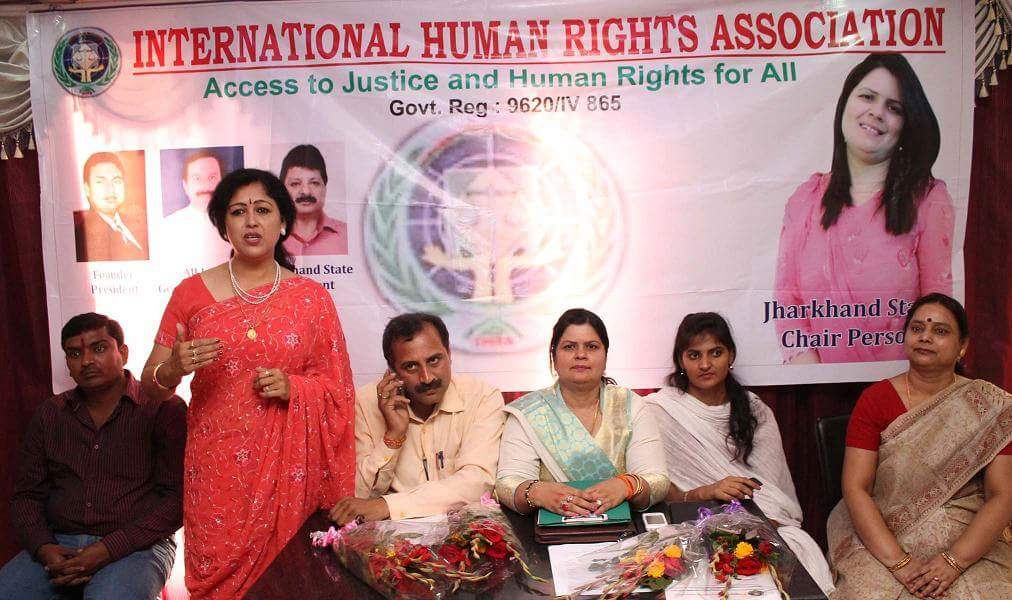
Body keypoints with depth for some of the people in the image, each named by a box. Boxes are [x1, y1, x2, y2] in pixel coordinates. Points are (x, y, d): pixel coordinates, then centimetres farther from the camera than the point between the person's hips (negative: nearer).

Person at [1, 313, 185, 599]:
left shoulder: (164, 409, -3)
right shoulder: (49, 415, 14)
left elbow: (177, 497, -8)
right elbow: (27, 494, 16)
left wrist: (109, 549, -16)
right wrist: (43, 548, -4)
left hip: (135, 545, -5)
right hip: (58, 546, 5)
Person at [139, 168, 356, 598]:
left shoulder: (312, 297, 2)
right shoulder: (192, 292, 1)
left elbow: (338, 388, 6)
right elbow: (151, 382, 5)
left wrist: (293, 388, -12)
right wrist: (174, 368, -17)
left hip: (287, 465, 0)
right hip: (216, 465, 0)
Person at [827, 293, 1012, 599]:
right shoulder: (875, 399, 0)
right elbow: (855, 487, -6)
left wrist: (954, 561, -17)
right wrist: (897, 561, -17)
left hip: (968, 540, 1)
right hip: (882, 536, 0)